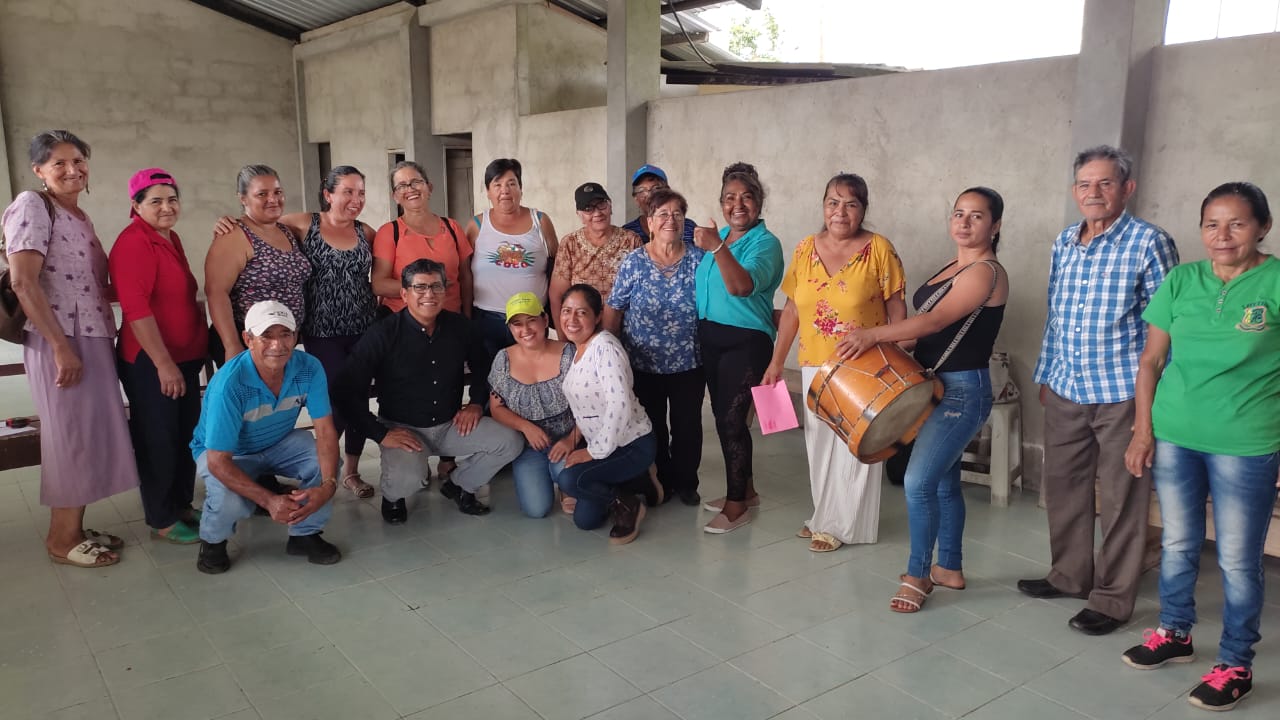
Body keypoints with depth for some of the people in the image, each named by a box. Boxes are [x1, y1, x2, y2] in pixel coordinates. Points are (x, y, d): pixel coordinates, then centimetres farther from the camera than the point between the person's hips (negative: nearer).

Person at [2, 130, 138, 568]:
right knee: (72, 437, -1)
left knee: (90, 435, 12)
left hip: (93, 339, 8)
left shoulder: (80, 216, 16)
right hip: (59, 342, -8)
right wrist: (61, 347, -20)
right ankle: (61, 539, 13)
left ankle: (74, 529, 24)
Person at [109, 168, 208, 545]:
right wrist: (163, 363, -24)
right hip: (150, 362, -9)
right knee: (158, 440, 3)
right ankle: (161, 521, 17)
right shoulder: (133, 243, -16)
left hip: (185, 357, 9)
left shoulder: (170, 238, 11)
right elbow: (136, 309, -23)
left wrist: (197, 350, 19)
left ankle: (183, 505, 32)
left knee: (187, 436, 17)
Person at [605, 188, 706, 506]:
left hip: (689, 362, 1)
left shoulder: (698, 258, -3)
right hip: (643, 364, 0)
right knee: (652, 428, 11)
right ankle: (660, 482, 28)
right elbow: (614, 310, -1)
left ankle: (686, 483, 27)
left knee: (688, 426, 9)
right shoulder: (634, 261, -4)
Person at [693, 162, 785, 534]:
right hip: (710, 339, 7)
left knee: (730, 418, -6)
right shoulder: (717, 236, 9)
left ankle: (736, 505, 6)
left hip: (746, 342, -7)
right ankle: (745, 489, 29)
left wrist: (717, 247, -38)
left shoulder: (766, 243, -12)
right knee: (724, 416, 13)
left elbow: (742, 286, -31)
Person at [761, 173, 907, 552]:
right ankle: (824, 514, 30)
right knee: (819, 442, 13)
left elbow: (896, 311, -6)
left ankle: (841, 523, 22)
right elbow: (791, 310, 7)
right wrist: (776, 362, 6)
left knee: (855, 443, 7)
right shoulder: (805, 250, 2)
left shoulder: (879, 249, -8)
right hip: (815, 365, 4)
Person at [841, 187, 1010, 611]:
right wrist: (881, 341, 4)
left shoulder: (985, 272, -15)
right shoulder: (955, 267, 14)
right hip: (938, 387, 10)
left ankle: (917, 575, 4)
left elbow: (936, 321, -25)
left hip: (963, 391, -10)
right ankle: (950, 568, 29)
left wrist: (874, 334, -30)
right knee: (943, 481, 16)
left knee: (919, 482, -11)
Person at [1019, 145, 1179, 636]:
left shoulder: (1149, 243, -8)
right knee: (1062, 485, 15)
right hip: (1065, 390, 6)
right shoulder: (1064, 243, 9)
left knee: (1121, 499, 4)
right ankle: (1070, 575, 32)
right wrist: (1045, 375, 17)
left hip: (1122, 393, -6)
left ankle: (1113, 599, 17)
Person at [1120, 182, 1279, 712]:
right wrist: (1143, 430, 2)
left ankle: (1235, 665, 24)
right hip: (1173, 436, 3)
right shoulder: (1180, 280, 2)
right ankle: (1174, 633, 36)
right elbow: (1151, 359, 6)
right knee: (1177, 544, 17)